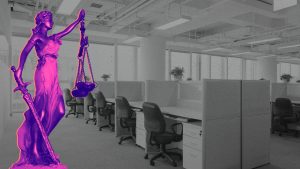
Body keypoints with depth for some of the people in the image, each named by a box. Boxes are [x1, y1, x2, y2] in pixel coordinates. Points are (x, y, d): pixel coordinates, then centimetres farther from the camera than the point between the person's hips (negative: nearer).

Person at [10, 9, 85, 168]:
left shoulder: (52, 38, 24)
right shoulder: (37, 36, 3)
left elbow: (66, 31, 36)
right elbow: (25, 52, -11)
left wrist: (78, 20, 40)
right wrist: (19, 71, -26)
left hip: (53, 76, 8)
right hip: (44, 74, -8)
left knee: (59, 110, 2)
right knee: (41, 111, -9)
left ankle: (39, 141, 15)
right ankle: (35, 151, -1)